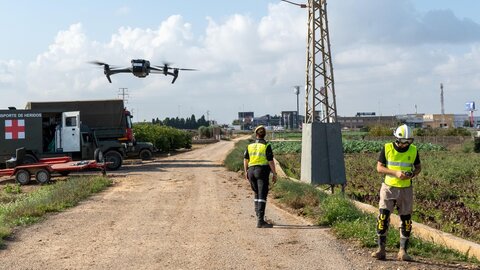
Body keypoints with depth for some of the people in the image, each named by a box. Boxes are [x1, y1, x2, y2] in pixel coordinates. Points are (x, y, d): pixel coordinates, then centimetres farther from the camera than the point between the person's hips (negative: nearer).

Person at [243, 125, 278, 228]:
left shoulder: (250, 146, 7)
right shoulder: (267, 146, -7)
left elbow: (245, 160, 11)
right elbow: (271, 161, -10)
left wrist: (246, 172, 23)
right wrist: (274, 174, -4)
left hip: (251, 171, 5)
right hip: (263, 171, -5)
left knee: (257, 194, 21)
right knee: (262, 196, -7)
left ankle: (258, 215, 23)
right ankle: (260, 221, -14)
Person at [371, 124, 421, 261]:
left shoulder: (413, 150, -1)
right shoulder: (387, 148, -6)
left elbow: (418, 167, 11)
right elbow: (379, 167, -5)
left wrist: (412, 174, -12)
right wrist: (395, 173, -19)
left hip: (406, 189, 2)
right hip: (389, 188, -2)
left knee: (406, 220, 3)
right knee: (383, 218, -9)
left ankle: (403, 251, 12)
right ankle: (381, 250, -2)